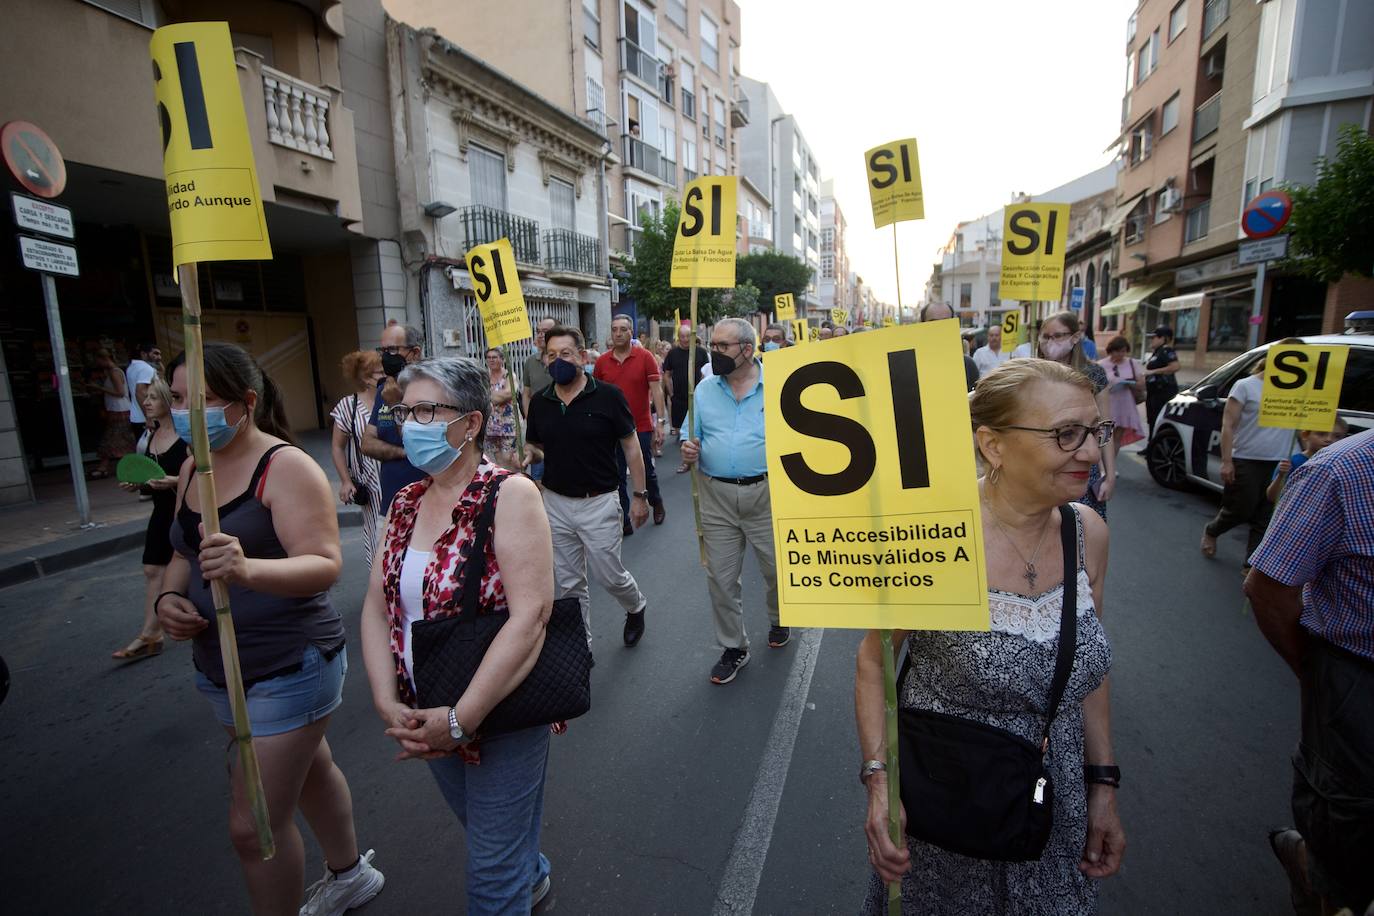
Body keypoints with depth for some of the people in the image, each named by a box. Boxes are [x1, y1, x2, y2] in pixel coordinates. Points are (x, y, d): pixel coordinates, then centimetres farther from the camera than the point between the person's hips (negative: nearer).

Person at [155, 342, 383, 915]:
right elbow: (183, 554, 15)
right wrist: (169, 596, -5)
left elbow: (325, 565, -27)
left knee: (253, 825, 0)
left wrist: (248, 569, -44)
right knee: (308, 766, 26)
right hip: (219, 669, 9)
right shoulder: (194, 468, 5)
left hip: (288, 669, -8)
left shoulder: (285, 465, -20)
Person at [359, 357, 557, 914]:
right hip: (427, 717, 7)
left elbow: (530, 614, -26)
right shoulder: (405, 504, 2)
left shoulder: (509, 494, -19)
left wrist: (461, 719, -24)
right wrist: (388, 704, -10)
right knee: (478, 826, 30)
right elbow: (377, 609, 3)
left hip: (501, 715, -7)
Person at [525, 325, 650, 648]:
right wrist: (529, 453, -10)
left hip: (598, 503, -4)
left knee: (609, 576, 6)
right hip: (555, 503, 4)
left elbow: (631, 446, -5)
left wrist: (639, 494, -6)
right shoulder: (540, 402, 2)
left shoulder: (607, 395, -10)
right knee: (568, 583, 13)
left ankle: (636, 607, 40)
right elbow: (532, 445, 15)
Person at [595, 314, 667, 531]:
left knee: (647, 472, 13)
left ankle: (657, 502, 41)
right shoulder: (602, 361, 2)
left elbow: (656, 390, -7)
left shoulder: (645, 357, -6)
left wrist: (660, 422, -13)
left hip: (642, 427, -2)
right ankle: (624, 522, 17)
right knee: (617, 477, 6)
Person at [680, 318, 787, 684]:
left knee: (777, 568, 15)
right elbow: (693, 437, 12)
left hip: (767, 492, -2)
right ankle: (733, 647, 27)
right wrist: (689, 450, -11)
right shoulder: (704, 389, 7)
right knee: (720, 578, 8)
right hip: (717, 495, 3)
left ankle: (778, 620, 46)